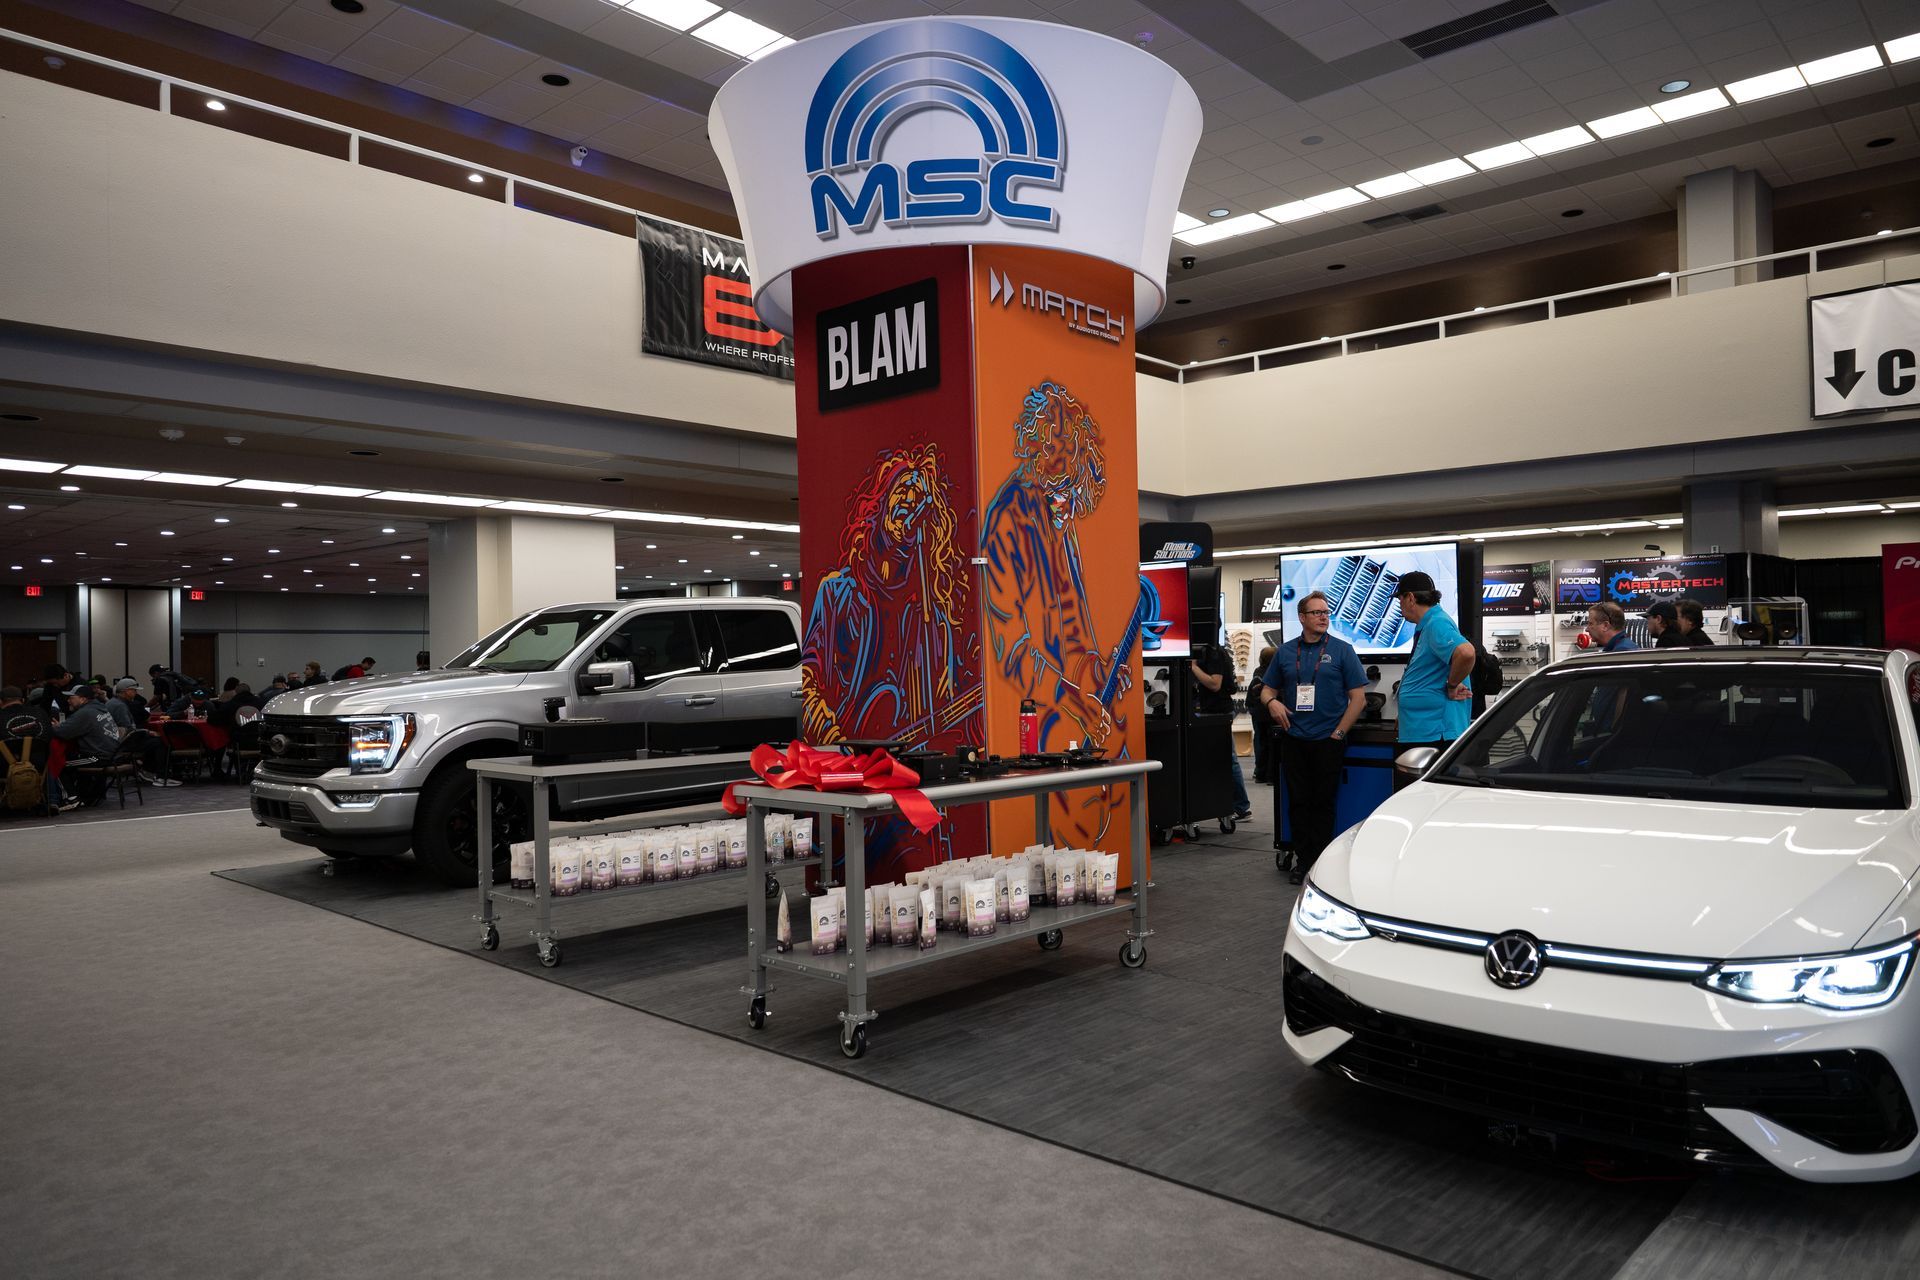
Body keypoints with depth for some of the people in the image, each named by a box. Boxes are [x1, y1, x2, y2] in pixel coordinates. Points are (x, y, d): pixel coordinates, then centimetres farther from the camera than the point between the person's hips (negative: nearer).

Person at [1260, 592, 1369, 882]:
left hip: (1328, 740, -2)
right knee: (1298, 802, 5)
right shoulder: (1285, 652, 9)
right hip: (1294, 740, 3)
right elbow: (1268, 688, 15)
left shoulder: (1342, 650, 1)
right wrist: (1272, 701, -9)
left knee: (1324, 803, 3)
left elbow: (1358, 697, -1)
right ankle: (1303, 859, 14)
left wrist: (1338, 733, -7)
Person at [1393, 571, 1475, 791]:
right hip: (1416, 733, 11)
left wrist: (1452, 686, -21)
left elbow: (1465, 653, -34)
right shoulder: (1426, 626, 17)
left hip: (1434, 735, -11)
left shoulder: (1437, 624, -16)